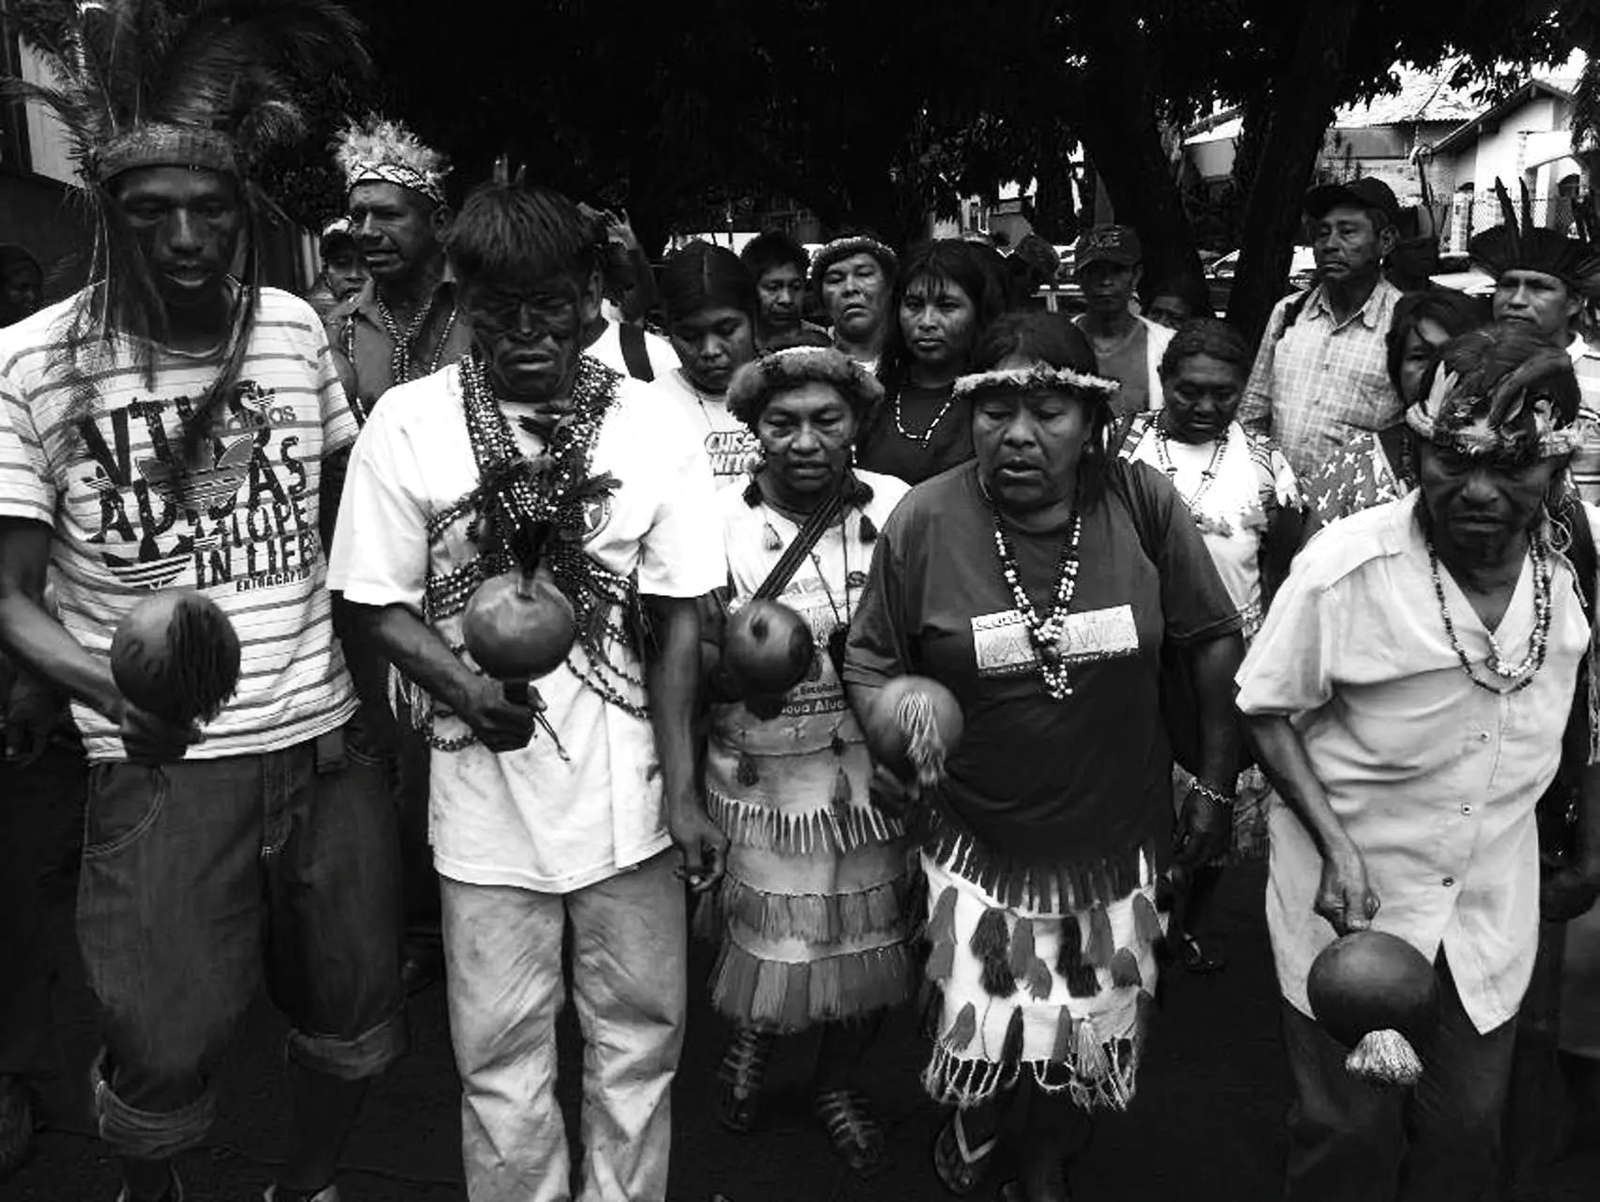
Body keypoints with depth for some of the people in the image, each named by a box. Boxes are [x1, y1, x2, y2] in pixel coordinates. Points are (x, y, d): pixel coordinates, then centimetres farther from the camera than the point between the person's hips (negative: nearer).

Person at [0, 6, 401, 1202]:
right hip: (165, 764, -3)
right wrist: (114, 685, -22)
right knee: (162, 1057, 4)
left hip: (328, 743, 4)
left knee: (353, 1024, 15)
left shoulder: (297, 328, 3)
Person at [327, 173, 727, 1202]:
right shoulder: (410, 422, -5)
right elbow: (380, 601, 0)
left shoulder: (655, 424, -4)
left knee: (642, 1033, 15)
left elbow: (677, 617, -2)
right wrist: (463, 684, -19)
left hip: (633, 793, 1)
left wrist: (683, 791, -5)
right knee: (501, 1050, 12)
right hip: (488, 791, 0)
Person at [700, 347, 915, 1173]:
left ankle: (840, 1084, 44)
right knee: (771, 954, 8)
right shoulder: (716, 519, -9)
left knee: (872, 947, 15)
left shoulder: (900, 509, -5)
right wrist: (727, 660, -24)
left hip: (878, 780, 2)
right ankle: (751, 1036, 46)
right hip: (761, 787, -1)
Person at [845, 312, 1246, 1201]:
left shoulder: (1144, 504, -12)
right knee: (985, 1034, 8)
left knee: (1098, 1036, 17)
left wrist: (1217, 787, -1)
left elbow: (1216, 641, -3)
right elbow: (872, 661, -3)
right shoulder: (925, 521, -13)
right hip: (980, 841, -1)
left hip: (1118, 837, 2)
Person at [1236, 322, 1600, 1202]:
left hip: (1494, 897, 4)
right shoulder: (1342, 569, -25)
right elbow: (1268, 711, -12)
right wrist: (1335, 846, -20)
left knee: (1467, 1131, 20)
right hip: (1350, 887, -4)